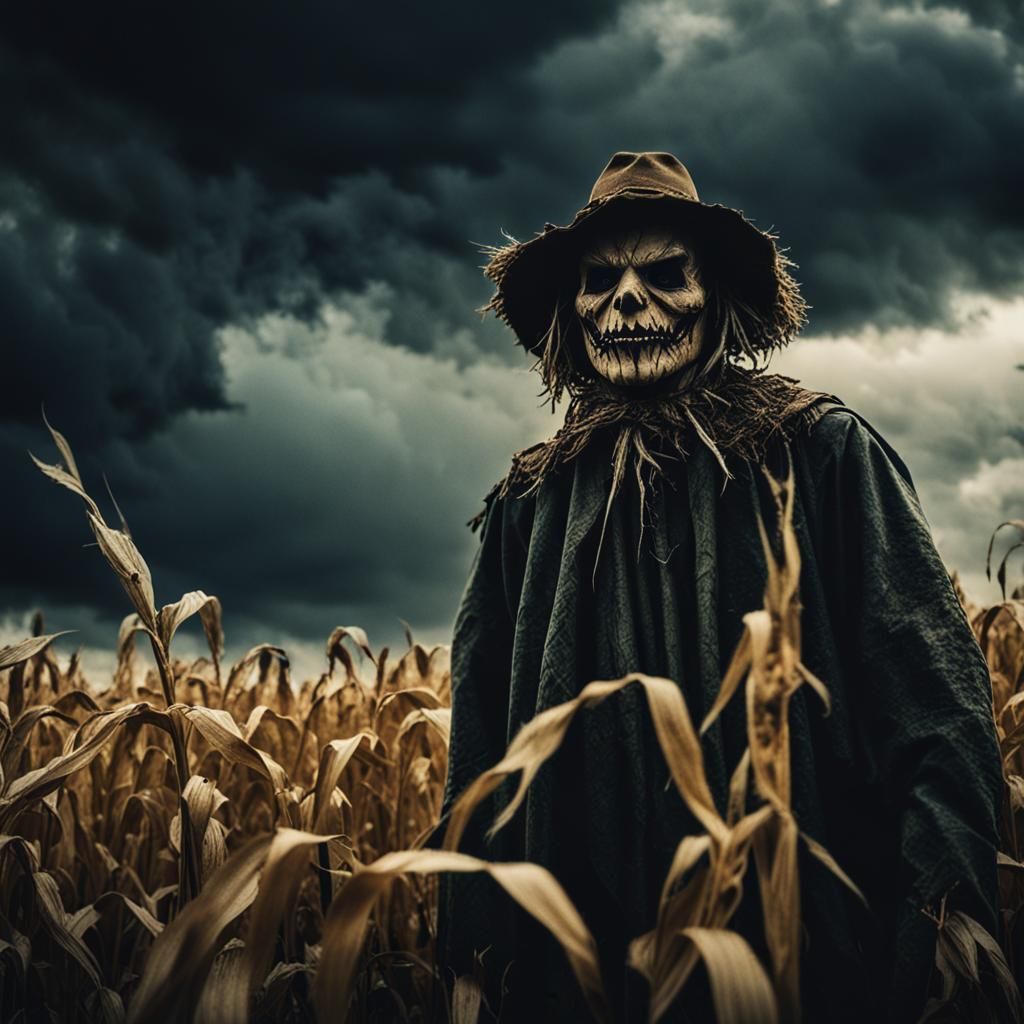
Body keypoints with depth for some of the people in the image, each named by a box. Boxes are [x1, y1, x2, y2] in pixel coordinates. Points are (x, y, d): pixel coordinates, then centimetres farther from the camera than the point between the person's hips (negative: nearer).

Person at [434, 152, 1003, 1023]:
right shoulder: (529, 503, 12)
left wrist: (944, 894, -18)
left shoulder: (824, 452, 3)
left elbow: (934, 686, -6)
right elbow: (481, 745, 13)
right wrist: (472, 949, 7)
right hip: (583, 954, 3)